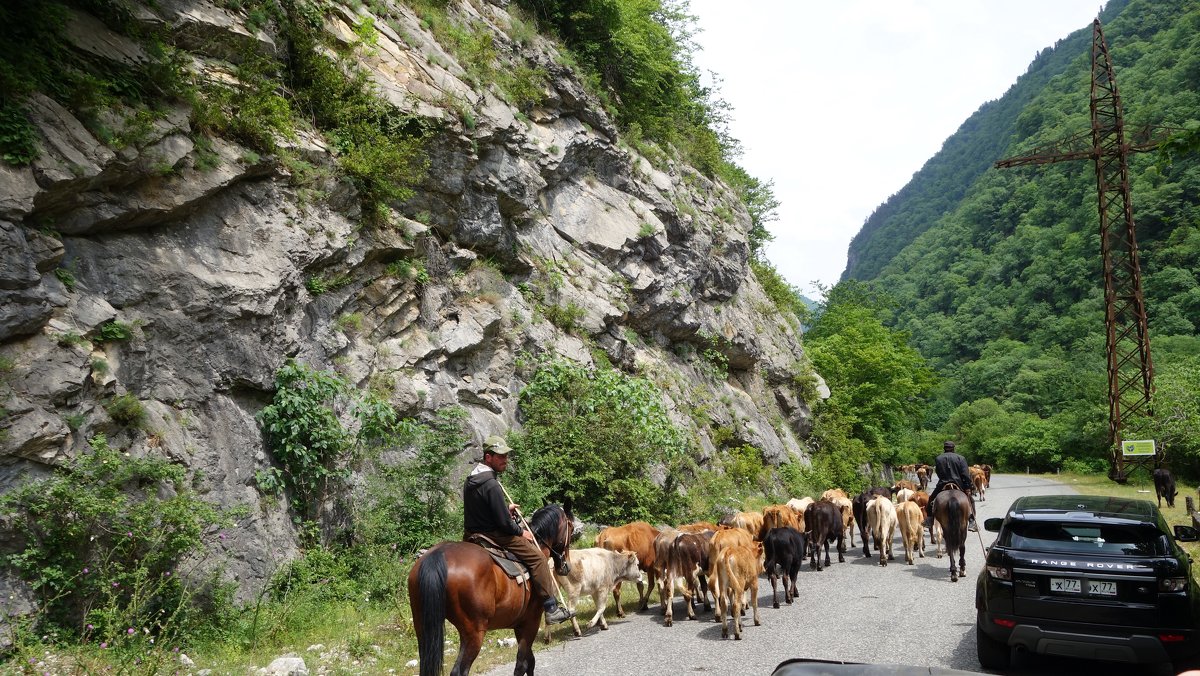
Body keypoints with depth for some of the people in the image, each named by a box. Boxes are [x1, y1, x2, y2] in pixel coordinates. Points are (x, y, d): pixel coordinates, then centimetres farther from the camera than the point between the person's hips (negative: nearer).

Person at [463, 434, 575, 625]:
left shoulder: (470, 480, 7)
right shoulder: (491, 484, -24)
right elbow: (504, 522, -22)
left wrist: (506, 508, 17)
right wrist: (521, 532, -4)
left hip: (472, 535, 10)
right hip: (493, 536, -10)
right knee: (537, 557, -6)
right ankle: (552, 609, -5)